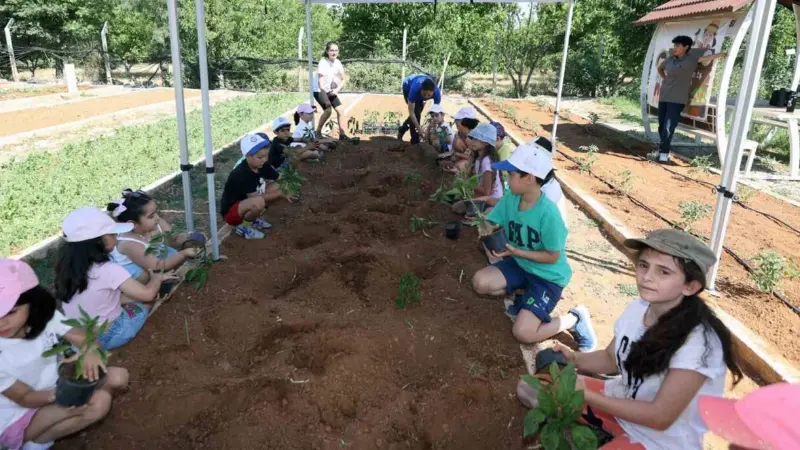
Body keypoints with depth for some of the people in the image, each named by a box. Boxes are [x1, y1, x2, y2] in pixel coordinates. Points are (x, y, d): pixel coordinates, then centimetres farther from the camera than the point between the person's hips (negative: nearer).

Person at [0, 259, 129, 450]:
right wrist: (56, 396, -41)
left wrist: (91, 352, -43)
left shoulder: (45, 317, -18)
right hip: (18, 418, -6)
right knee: (98, 402, -26)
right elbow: (24, 397, -19)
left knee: (117, 377, -13)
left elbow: (84, 339, -18)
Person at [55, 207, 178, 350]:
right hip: (105, 337, -6)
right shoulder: (108, 270, -27)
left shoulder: (70, 267, -3)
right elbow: (147, 294, -21)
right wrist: (157, 277, 1)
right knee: (142, 306, 16)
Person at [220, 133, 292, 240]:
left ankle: (254, 218, 9)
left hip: (246, 204, 8)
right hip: (231, 212, -8)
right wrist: (281, 195, -26)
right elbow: (256, 197, -30)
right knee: (258, 202, -38)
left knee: (277, 187, -2)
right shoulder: (241, 174, -30)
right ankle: (244, 226, -7)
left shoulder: (262, 166, -7)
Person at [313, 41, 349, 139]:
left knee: (341, 110, -2)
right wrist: (324, 91, -44)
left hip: (331, 91, 7)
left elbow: (344, 79, -1)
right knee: (328, 110, -22)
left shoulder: (337, 62, -4)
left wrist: (337, 89, -18)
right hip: (319, 90, -6)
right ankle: (318, 131, -5)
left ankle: (342, 134, 6)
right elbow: (321, 80, -32)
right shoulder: (323, 62, -22)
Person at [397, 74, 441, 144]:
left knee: (417, 113, 6)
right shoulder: (415, 89, -46)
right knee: (415, 113, -18)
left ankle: (401, 131, 29)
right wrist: (419, 129, -43)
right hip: (408, 86, -4)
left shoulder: (437, 92, -38)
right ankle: (415, 142, -8)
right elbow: (411, 112, -38)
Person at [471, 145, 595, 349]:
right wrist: (487, 232, -23)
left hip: (548, 276, -6)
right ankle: (525, 296, 7)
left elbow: (553, 257, -20)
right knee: (480, 282, -16)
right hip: (519, 265, 7)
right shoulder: (510, 198, -9)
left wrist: (516, 252, -26)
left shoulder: (548, 213, -28)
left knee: (523, 333, -18)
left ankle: (575, 318, 6)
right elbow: (493, 225, 1)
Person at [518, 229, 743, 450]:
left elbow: (660, 417, -26)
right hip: (622, 400, 6)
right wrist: (574, 359, -15)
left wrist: (587, 395, -27)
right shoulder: (637, 308, -10)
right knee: (531, 387, 4)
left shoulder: (697, 341, -30)